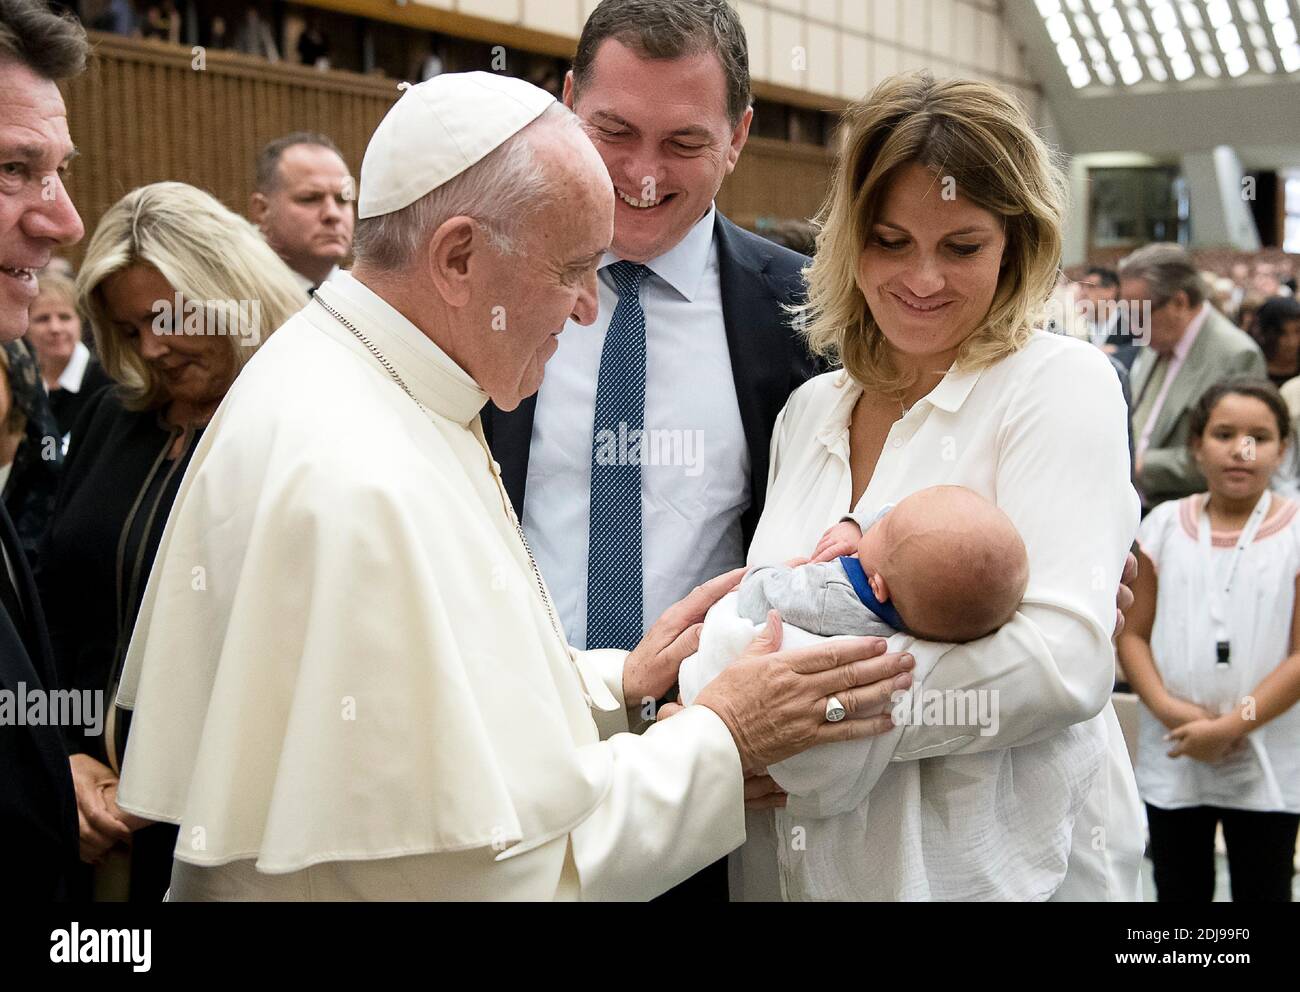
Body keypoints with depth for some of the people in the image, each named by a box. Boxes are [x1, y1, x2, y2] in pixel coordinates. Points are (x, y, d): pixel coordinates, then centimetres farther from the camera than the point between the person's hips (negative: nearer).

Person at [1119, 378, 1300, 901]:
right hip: (1172, 758, 2)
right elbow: (1133, 633, 2)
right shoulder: (1165, 525, 1)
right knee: (1179, 892, 14)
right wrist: (1165, 707, -13)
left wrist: (1232, 725, -16)